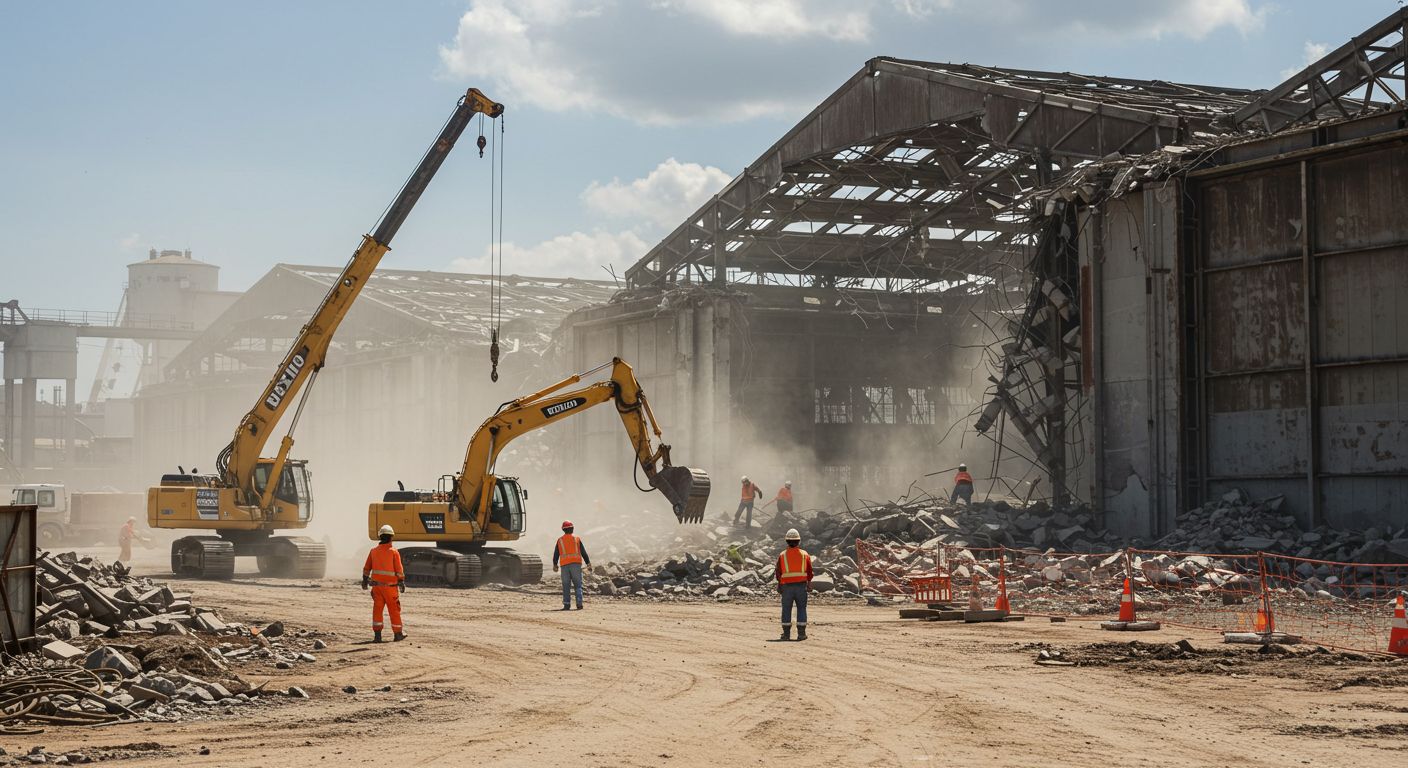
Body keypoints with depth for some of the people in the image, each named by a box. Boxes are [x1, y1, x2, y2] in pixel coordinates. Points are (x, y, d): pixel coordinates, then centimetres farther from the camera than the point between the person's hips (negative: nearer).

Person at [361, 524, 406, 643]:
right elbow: (399, 570, -8)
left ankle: (377, 634, -1)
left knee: (377, 609, 5)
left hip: (377, 585, 3)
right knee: (394, 610, 7)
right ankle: (397, 634, 14)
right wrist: (401, 583, 1)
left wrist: (365, 580, 21)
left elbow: (366, 568, 10)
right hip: (390, 585, -3)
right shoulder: (393, 552, -8)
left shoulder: (374, 551, 4)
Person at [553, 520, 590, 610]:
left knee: (566, 586, 5)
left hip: (564, 565, 1)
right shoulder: (577, 539, 3)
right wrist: (588, 562, 10)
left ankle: (567, 604, -1)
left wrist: (555, 565, 23)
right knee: (578, 585, 2)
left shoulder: (560, 541, 5)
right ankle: (579, 604, -8)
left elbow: (556, 554, 10)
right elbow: (583, 552, 3)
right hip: (576, 564, -1)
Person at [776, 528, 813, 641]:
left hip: (787, 586, 0)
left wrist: (779, 585, 14)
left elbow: (779, 572, 3)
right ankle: (801, 633, 1)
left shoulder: (782, 555, -2)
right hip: (801, 585, 0)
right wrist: (809, 583, 16)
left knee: (786, 610, 6)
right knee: (801, 608, 6)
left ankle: (786, 633, 6)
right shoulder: (805, 554, 0)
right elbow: (809, 571, 5)